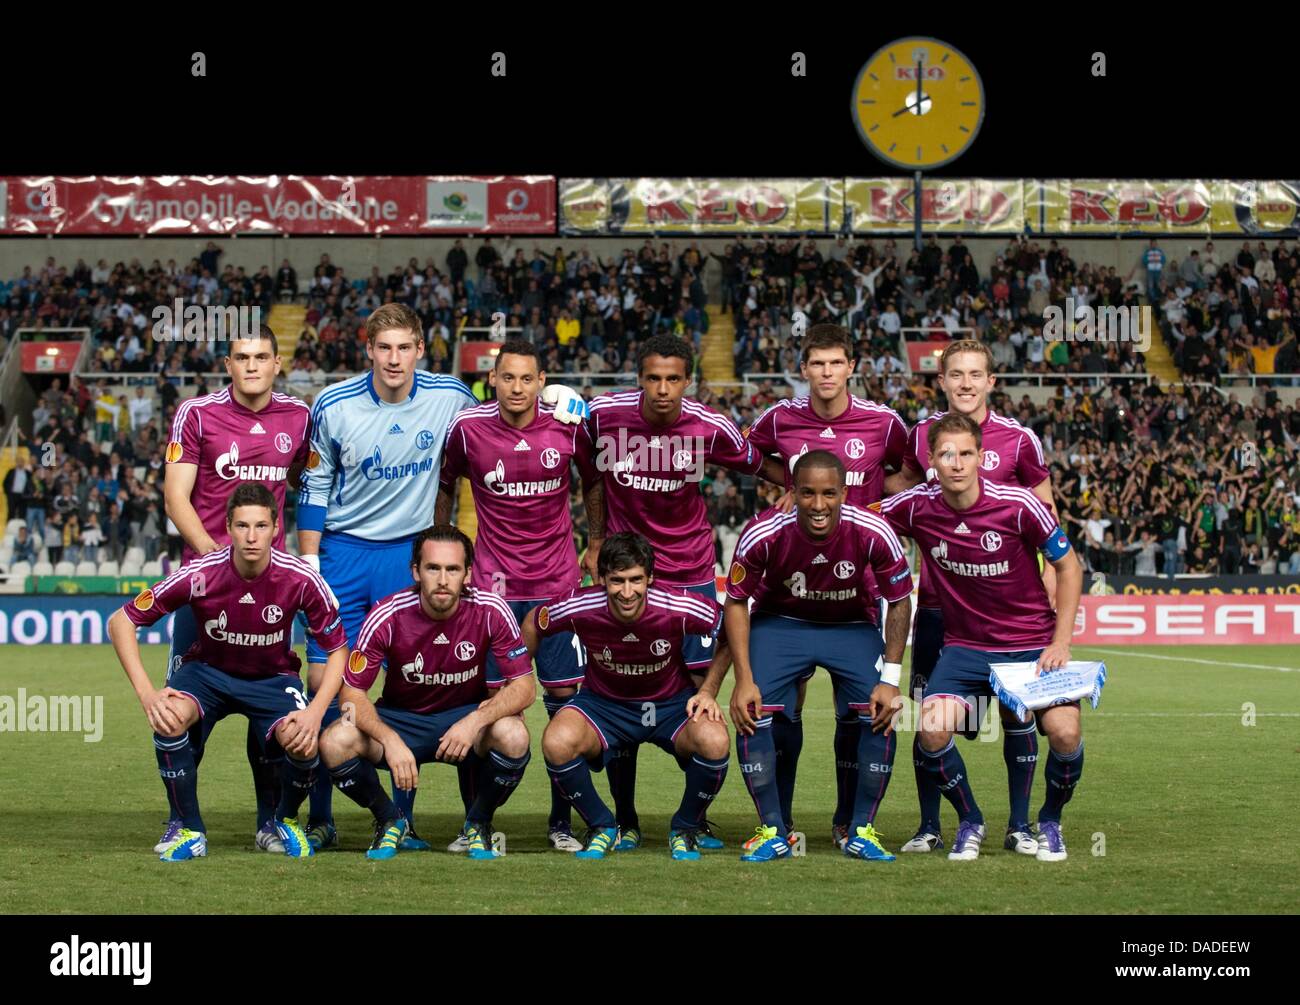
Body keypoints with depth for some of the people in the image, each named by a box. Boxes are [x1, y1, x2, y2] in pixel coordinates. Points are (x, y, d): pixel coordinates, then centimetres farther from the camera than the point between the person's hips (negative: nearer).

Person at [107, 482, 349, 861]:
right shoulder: (200, 574, -24)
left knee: (303, 744, -30)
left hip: (273, 677, 0)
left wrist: (315, 713, -24)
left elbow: (338, 650, -9)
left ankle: (286, 820, 6)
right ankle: (190, 831, -12)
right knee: (169, 719, -34)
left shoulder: (300, 579, -21)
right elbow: (120, 621, -15)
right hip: (208, 670, 0)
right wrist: (146, 693, -25)